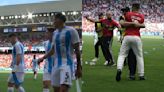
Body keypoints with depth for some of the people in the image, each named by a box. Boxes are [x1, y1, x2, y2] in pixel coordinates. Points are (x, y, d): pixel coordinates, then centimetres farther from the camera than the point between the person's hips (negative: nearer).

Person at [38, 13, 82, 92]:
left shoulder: (71, 31, -7)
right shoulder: (55, 33, 15)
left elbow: (77, 50, -7)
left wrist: (79, 67, -9)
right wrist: (43, 58, 14)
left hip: (66, 63, -8)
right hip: (56, 64, 8)